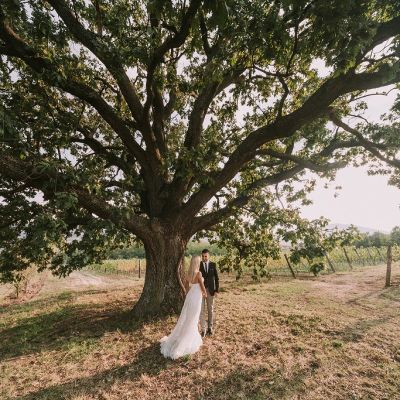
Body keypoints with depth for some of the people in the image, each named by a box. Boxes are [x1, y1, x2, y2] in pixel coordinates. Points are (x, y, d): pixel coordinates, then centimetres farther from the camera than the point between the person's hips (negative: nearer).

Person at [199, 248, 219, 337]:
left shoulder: (213, 265, -2)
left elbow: (216, 278, 1)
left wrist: (216, 290, -5)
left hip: (210, 290, 1)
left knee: (210, 310, 13)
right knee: (202, 310, 1)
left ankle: (210, 328, 29)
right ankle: (203, 330, 13)